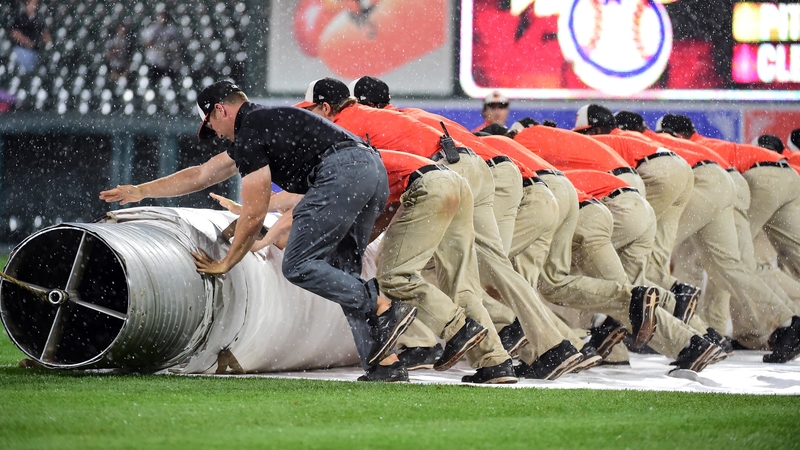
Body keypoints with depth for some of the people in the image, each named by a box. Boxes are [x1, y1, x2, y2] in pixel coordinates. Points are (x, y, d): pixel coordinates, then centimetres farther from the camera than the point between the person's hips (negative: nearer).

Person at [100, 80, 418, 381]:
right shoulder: (266, 123, 32)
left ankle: (386, 309, -20)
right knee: (341, 276, 12)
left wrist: (225, 264, 14)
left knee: (297, 265, -10)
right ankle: (385, 364, 1)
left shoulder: (250, 134, 1)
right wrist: (140, 191, 48)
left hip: (342, 172, -10)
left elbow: (254, 215, 1)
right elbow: (201, 175, 42)